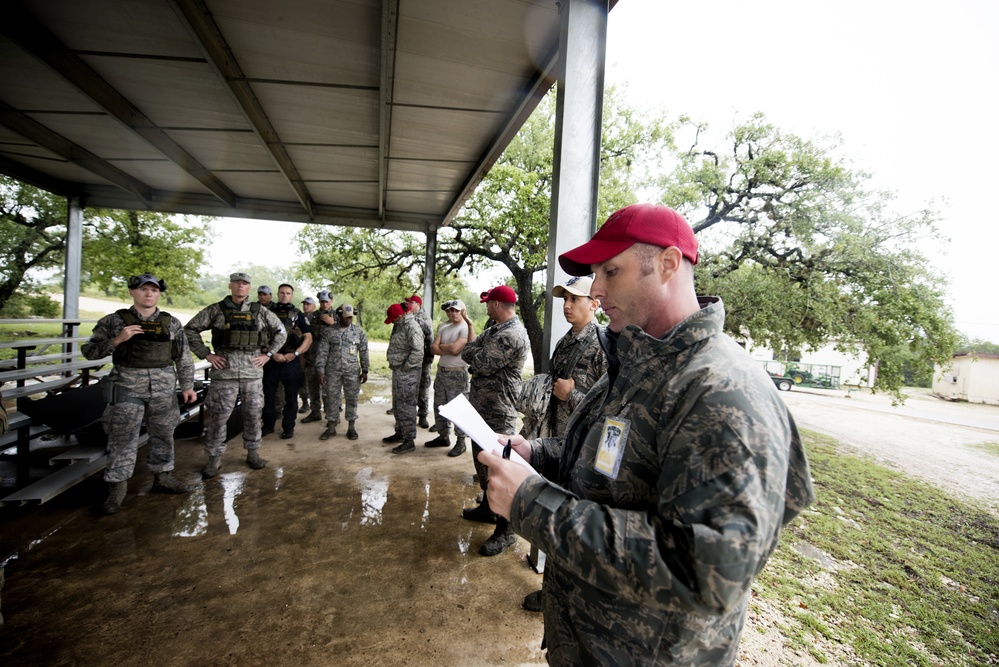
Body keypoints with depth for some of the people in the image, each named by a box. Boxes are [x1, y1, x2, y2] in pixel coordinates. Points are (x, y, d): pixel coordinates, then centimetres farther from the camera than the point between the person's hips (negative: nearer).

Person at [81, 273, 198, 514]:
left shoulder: (171, 323, 6)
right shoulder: (114, 321, 2)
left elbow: (184, 357, 8)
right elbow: (89, 350, 2)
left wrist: (187, 385, 4)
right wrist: (117, 340, -15)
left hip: (164, 387, 2)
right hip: (128, 386, -2)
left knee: (163, 435, 10)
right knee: (123, 438, 0)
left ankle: (163, 478, 25)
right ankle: (117, 489, 11)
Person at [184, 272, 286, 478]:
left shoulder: (259, 312, 7)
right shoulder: (216, 310, 2)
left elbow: (281, 332, 14)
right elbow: (190, 329, 5)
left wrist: (268, 354, 6)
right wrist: (206, 354, -2)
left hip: (253, 369, 2)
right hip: (224, 369, -1)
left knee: (253, 413, 8)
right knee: (218, 414, 2)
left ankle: (253, 453, 22)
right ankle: (214, 458, 15)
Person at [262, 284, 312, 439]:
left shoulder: (298, 315, 5)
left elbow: (308, 338, 0)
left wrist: (295, 354, -11)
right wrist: (273, 353, -12)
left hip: (291, 361, -1)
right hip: (271, 360, 2)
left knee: (291, 396, 4)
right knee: (268, 394, 9)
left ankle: (288, 427, 15)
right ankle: (268, 425, 24)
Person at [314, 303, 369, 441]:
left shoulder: (359, 332, 2)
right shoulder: (328, 331, 1)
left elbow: (364, 352, 4)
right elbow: (322, 352, 1)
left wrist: (364, 371, 1)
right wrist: (321, 371, -5)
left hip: (352, 371, 0)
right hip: (332, 371, 1)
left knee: (351, 399, 4)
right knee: (331, 398, 6)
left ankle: (351, 427, 16)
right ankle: (331, 427, 18)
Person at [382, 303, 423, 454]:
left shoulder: (412, 327, -18)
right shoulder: (399, 326, 13)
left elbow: (417, 351, -26)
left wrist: (406, 367, -20)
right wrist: (394, 365, 14)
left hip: (407, 372, -10)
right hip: (397, 370, 10)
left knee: (406, 406, -6)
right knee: (397, 405, 19)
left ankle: (409, 440, 1)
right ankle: (400, 433, 33)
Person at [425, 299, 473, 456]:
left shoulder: (466, 328, -12)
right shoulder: (443, 326, 10)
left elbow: (455, 348, -22)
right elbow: (433, 348, 2)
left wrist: (441, 346, -5)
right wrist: (448, 350, -13)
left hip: (457, 374, -8)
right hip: (441, 371, 8)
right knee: (439, 406, 16)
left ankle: (461, 442, 8)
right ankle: (443, 436, 31)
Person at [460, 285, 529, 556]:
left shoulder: (512, 336, -21)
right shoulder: (496, 330, 13)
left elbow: (481, 363, -24)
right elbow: (471, 352, 13)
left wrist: (469, 349, -5)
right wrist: (469, 327, -5)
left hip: (497, 412, -11)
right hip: (483, 407, 11)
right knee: (483, 460, 22)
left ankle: (505, 530, 10)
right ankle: (488, 507, 41)